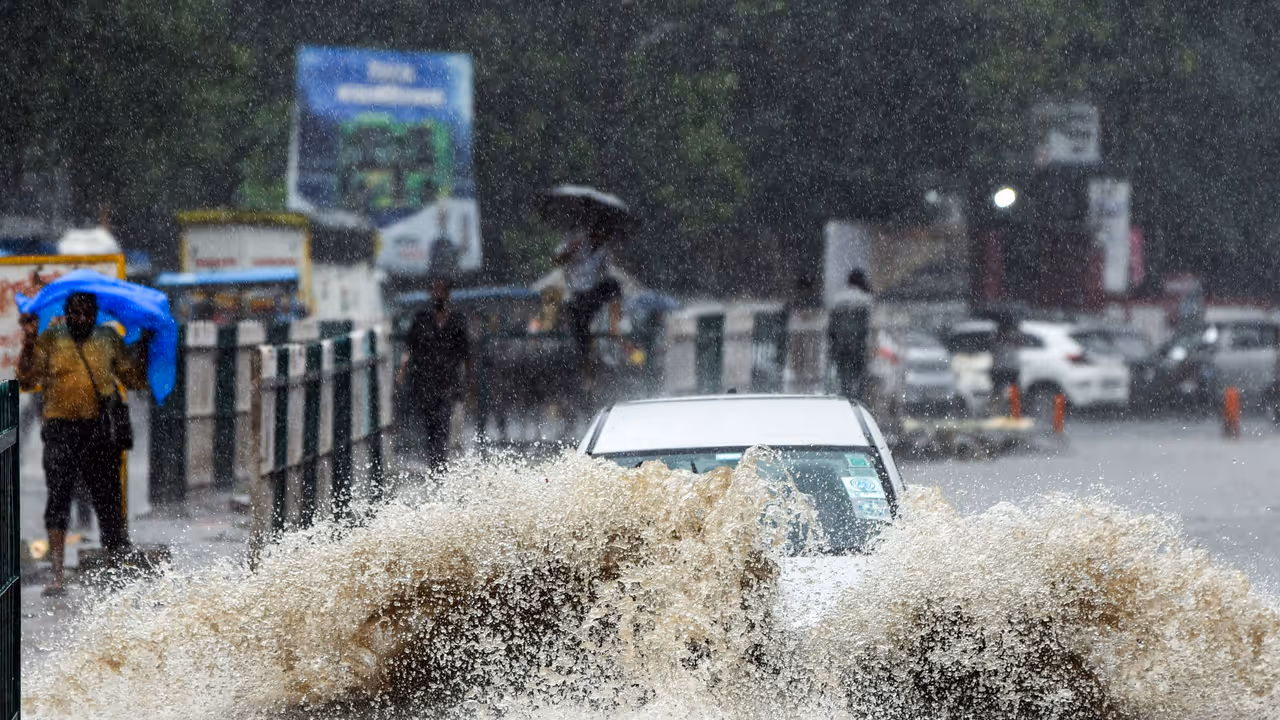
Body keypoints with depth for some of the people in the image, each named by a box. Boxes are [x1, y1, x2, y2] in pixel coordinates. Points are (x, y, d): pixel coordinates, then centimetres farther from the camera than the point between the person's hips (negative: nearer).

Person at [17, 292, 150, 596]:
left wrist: (144, 346, 4)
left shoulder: (109, 339, 11)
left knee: (108, 500, 6)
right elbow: (27, 379, -4)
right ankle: (57, 574, -13)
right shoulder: (50, 339, 6)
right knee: (58, 497, -11)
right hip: (62, 429, -2)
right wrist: (29, 342, -14)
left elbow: (136, 380, 14)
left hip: (101, 430, 2)